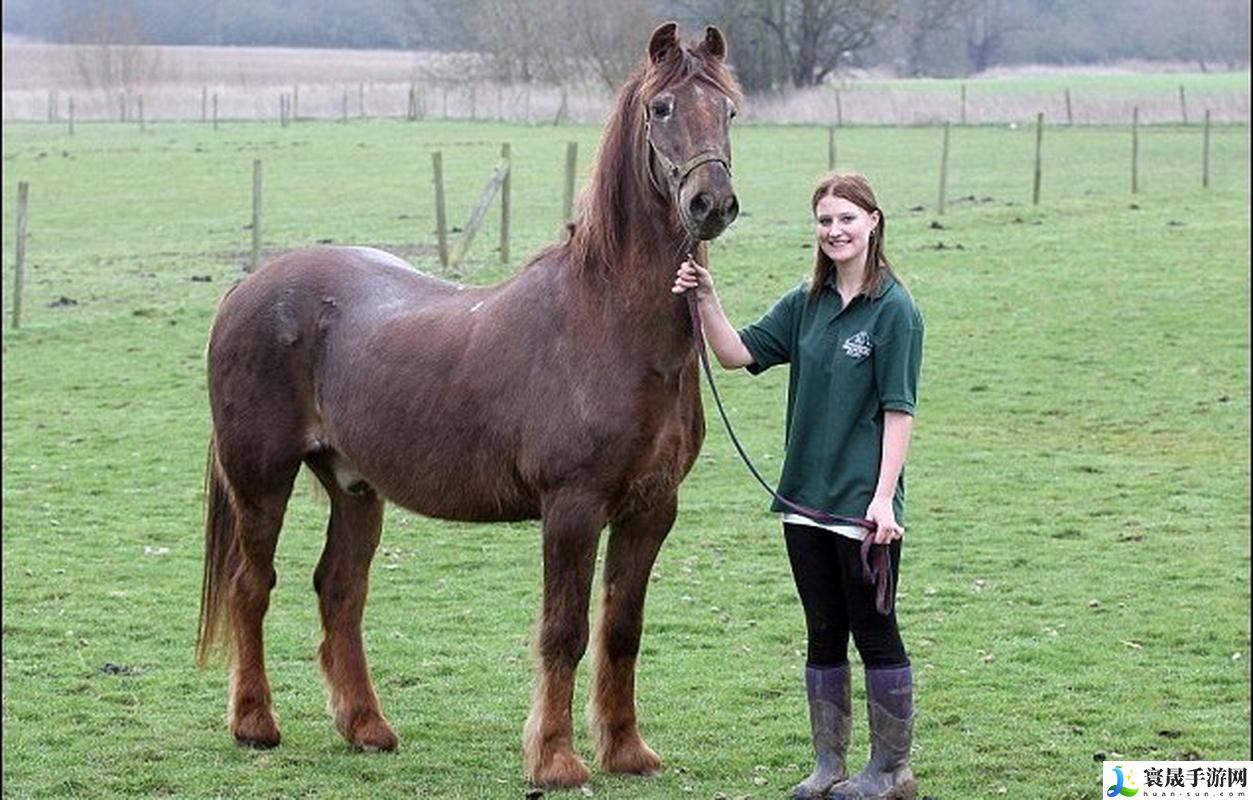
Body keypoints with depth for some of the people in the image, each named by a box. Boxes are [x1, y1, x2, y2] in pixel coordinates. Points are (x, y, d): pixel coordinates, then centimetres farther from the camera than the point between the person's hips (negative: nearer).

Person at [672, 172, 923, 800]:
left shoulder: (894, 309, -10)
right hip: (805, 499, 6)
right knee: (823, 635, 13)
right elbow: (739, 353, 6)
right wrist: (706, 300, -9)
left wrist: (884, 497, -18)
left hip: (864, 505, -6)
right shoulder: (806, 304, 9)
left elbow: (898, 410, -13)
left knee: (875, 632, 3)